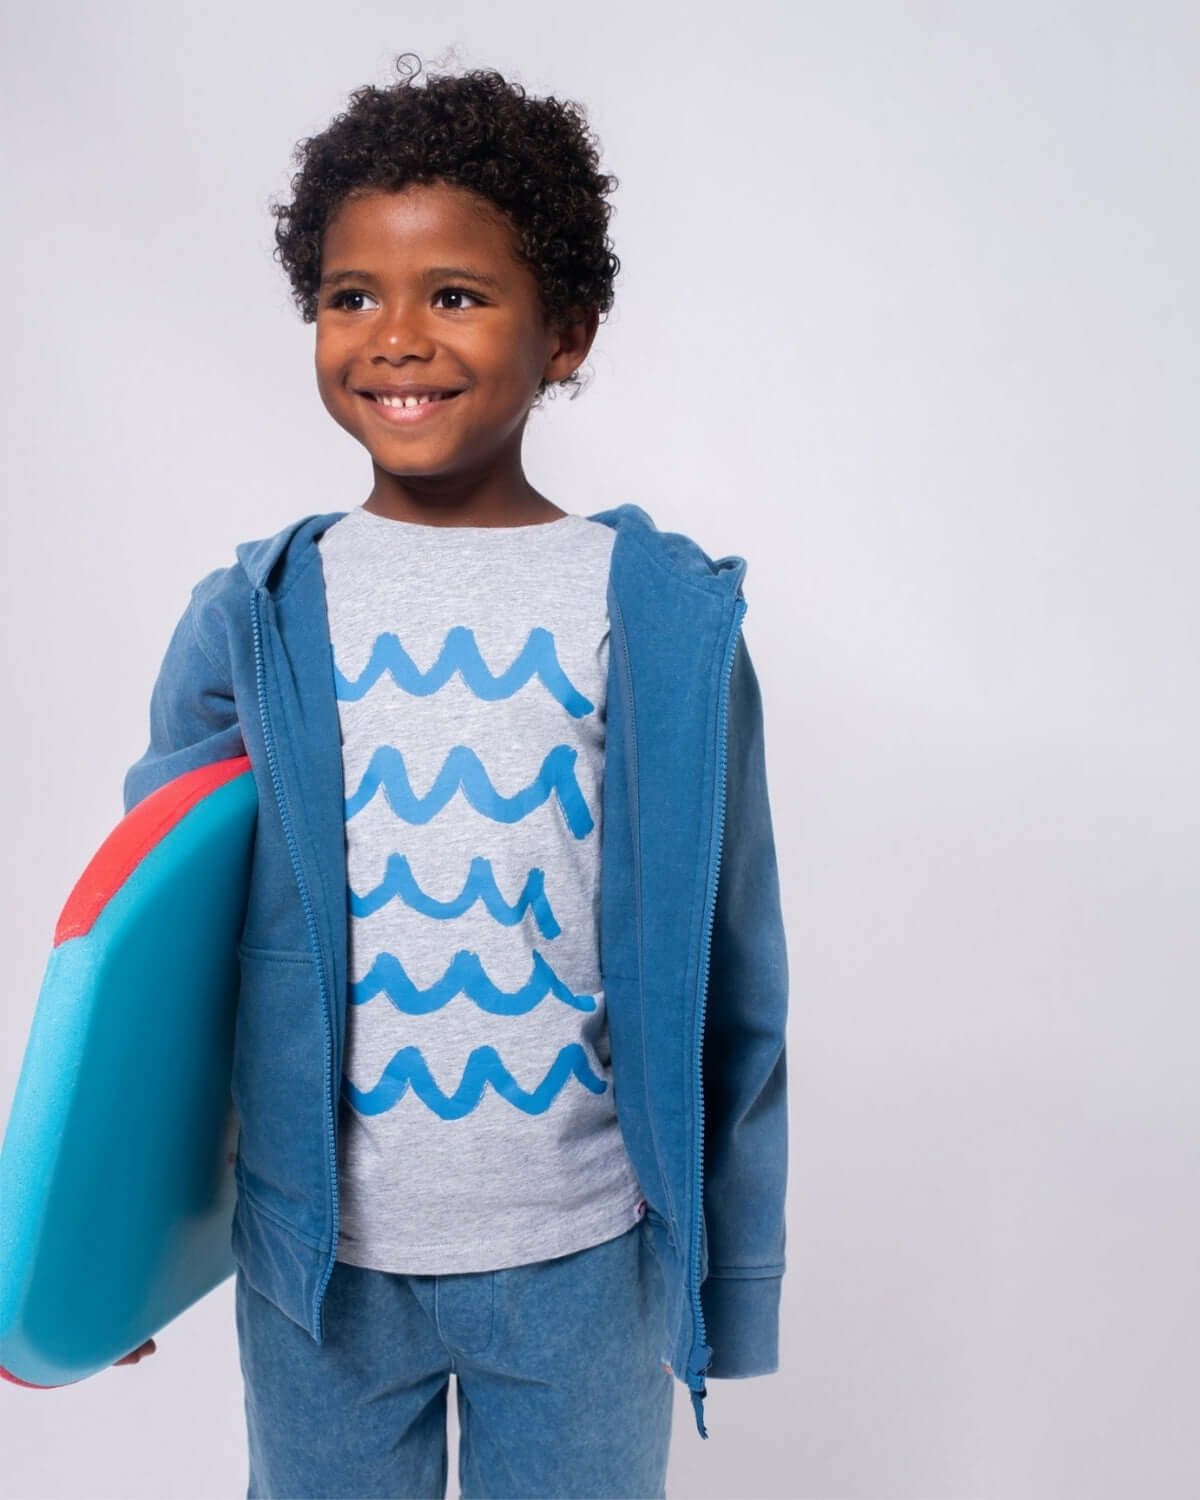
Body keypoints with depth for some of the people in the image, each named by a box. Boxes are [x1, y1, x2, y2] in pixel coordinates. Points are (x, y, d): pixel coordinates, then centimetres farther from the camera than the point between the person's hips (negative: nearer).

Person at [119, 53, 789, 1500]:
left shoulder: (667, 618, -7)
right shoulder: (248, 620, -4)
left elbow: (728, 976, -3)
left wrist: (731, 1273, 2)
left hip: (584, 1257, -1)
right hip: (317, 1257, 1)